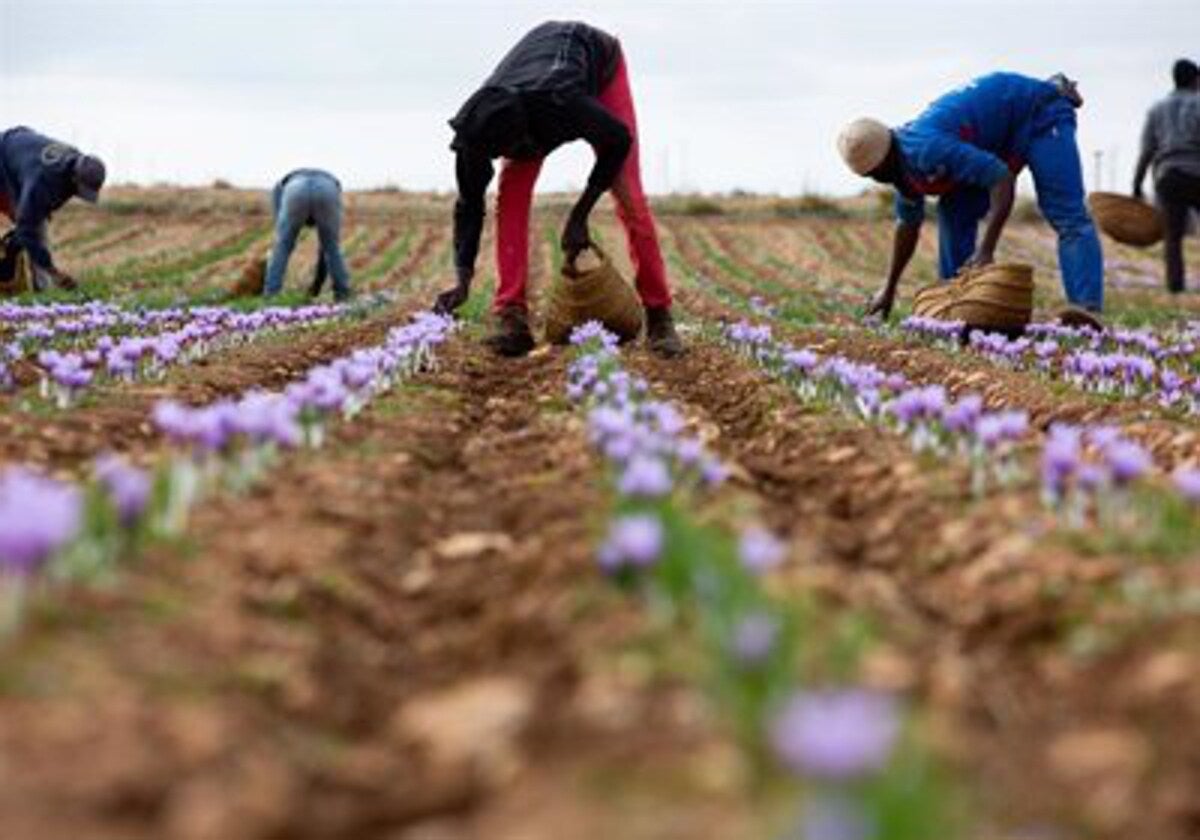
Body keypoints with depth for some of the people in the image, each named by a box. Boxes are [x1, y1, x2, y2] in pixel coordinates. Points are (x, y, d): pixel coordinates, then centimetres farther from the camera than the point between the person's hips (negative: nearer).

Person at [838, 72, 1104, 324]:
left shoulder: (927, 149, -33)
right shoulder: (903, 167, -3)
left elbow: (1001, 179, -37)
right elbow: (908, 224, 14)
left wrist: (986, 251, -41)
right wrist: (889, 290, 18)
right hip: (1005, 140, 10)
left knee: (1066, 215, -22)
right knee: (955, 212, 1)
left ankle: (1086, 308, -33)